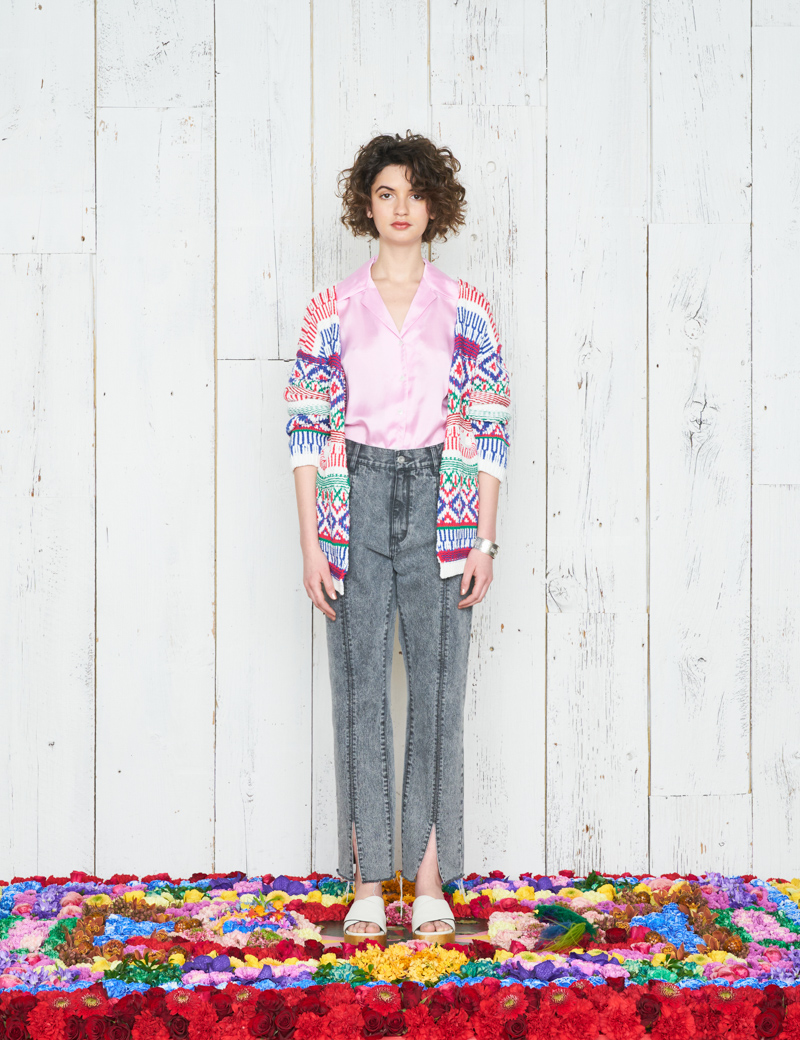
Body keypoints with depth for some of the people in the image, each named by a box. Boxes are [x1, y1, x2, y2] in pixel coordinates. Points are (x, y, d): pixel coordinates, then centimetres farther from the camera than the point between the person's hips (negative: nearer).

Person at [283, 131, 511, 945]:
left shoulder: (467, 311, 5)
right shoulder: (332, 310, 5)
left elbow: (489, 433, 4)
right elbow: (307, 430, 2)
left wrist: (484, 541, -2)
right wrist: (311, 543, -4)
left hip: (440, 507, 0)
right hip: (355, 504, 0)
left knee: (437, 690, 1)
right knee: (361, 688, 2)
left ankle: (429, 881, 10)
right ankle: (367, 883, 10)